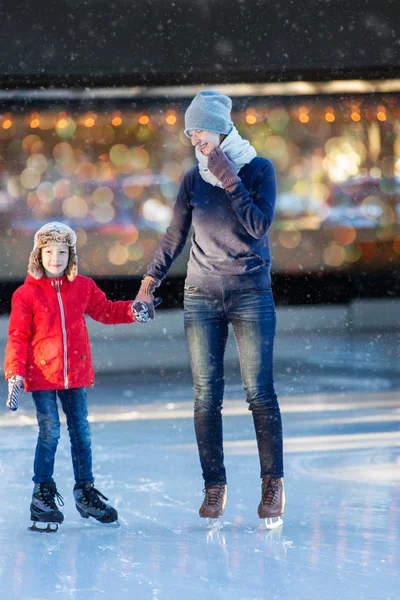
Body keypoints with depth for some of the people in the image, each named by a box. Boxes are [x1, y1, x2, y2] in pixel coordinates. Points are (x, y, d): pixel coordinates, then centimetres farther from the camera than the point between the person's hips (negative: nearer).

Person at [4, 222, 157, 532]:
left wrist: (132, 310, 0)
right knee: (50, 432, -7)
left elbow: (105, 310, 18)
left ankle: (85, 491, 22)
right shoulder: (26, 294, -5)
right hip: (42, 375, -4)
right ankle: (43, 495, 6)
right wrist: (15, 374, -12)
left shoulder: (83, 287, 4)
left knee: (81, 432, 9)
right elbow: (18, 337, -4)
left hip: (76, 374, 4)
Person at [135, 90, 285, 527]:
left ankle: (273, 484, -1)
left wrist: (229, 182, -14)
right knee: (207, 396, -2)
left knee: (259, 392, -7)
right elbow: (174, 238, 12)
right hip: (202, 296, 3)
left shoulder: (259, 170, -1)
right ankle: (214, 487, 3)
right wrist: (149, 283, 6)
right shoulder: (194, 178, 7)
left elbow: (258, 226, -12)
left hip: (251, 294, -3)